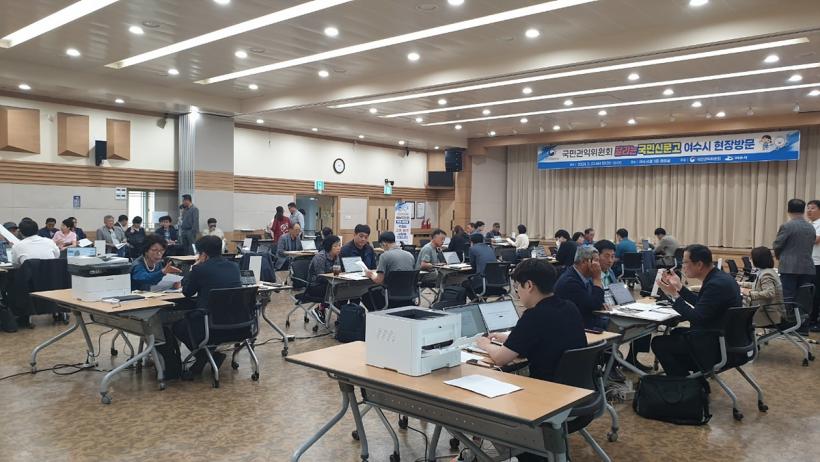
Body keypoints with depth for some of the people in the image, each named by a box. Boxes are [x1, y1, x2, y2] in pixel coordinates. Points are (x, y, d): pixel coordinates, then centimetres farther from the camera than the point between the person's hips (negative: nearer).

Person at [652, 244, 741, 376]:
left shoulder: (716, 284, -25)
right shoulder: (720, 277, 6)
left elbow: (696, 317, -25)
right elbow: (700, 303, 20)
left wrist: (674, 295, -20)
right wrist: (679, 287, 16)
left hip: (715, 347, -11)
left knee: (659, 343, -7)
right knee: (677, 332, 29)